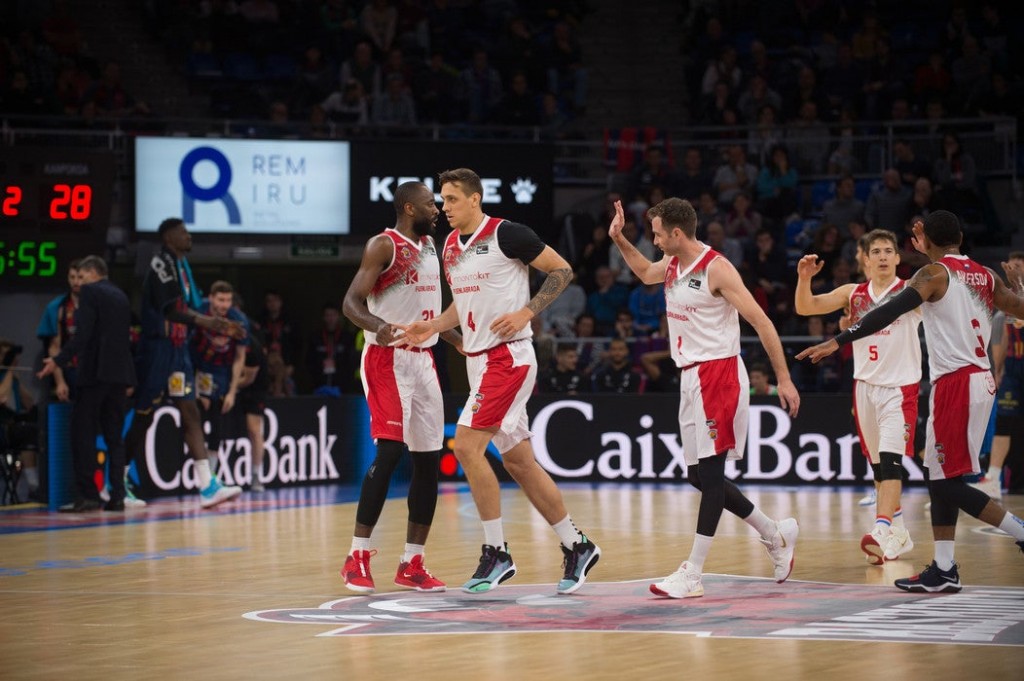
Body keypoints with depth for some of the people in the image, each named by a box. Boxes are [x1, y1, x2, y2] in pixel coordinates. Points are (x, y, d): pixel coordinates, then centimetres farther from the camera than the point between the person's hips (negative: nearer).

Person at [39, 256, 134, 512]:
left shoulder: (89, 292, -4)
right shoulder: (121, 296, 17)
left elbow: (83, 334, -15)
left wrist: (59, 360, -14)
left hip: (95, 372, -7)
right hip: (120, 373, 7)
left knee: (83, 433, -4)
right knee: (114, 434, 8)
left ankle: (87, 494, -10)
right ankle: (117, 495, 2)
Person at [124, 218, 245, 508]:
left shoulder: (181, 266, 15)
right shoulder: (161, 262, -12)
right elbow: (169, 308, -25)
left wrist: (220, 326, 14)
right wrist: (203, 321, -36)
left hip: (178, 349, 8)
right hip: (157, 349, -8)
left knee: (190, 414, 0)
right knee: (143, 417, 0)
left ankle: (207, 486, -6)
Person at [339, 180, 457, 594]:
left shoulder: (430, 246, 15)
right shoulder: (383, 246, -10)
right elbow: (351, 302, -17)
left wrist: (460, 341, 21)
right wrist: (378, 326, -35)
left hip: (424, 359, 8)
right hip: (388, 359, -8)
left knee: (429, 459, 5)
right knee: (390, 451, -16)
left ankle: (412, 564, 11)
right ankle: (357, 558, -10)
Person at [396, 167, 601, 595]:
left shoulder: (506, 234, -12)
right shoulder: (450, 246, 12)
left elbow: (562, 271, -8)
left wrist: (526, 312, -17)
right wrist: (433, 327, 8)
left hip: (508, 356, -9)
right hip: (479, 360, 9)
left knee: (466, 444, -17)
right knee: (518, 461, 10)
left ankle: (496, 552, -7)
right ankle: (577, 547, 20)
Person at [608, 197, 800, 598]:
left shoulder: (717, 269, -15)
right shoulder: (672, 266, 10)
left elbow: (761, 321, -15)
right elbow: (645, 273, 35)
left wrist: (783, 378, -17)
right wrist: (619, 240, 20)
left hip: (719, 374, -9)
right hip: (691, 376, 9)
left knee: (710, 473, -10)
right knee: (698, 475, 10)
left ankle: (692, 575, -12)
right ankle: (776, 534, 25)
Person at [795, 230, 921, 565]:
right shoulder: (853, 294, 7)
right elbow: (805, 307, 2)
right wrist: (804, 279, -16)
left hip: (900, 388, -5)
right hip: (865, 386, 5)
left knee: (890, 460, -18)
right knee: (878, 466, 11)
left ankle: (882, 533, -28)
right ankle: (899, 533, 24)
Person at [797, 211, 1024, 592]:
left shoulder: (935, 273, -8)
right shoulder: (985, 277, 13)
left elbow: (890, 312, -19)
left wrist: (838, 341, -22)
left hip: (956, 384, -9)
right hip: (980, 380, 9)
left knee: (949, 482, -4)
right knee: (940, 477, 12)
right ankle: (944, 569, 13)